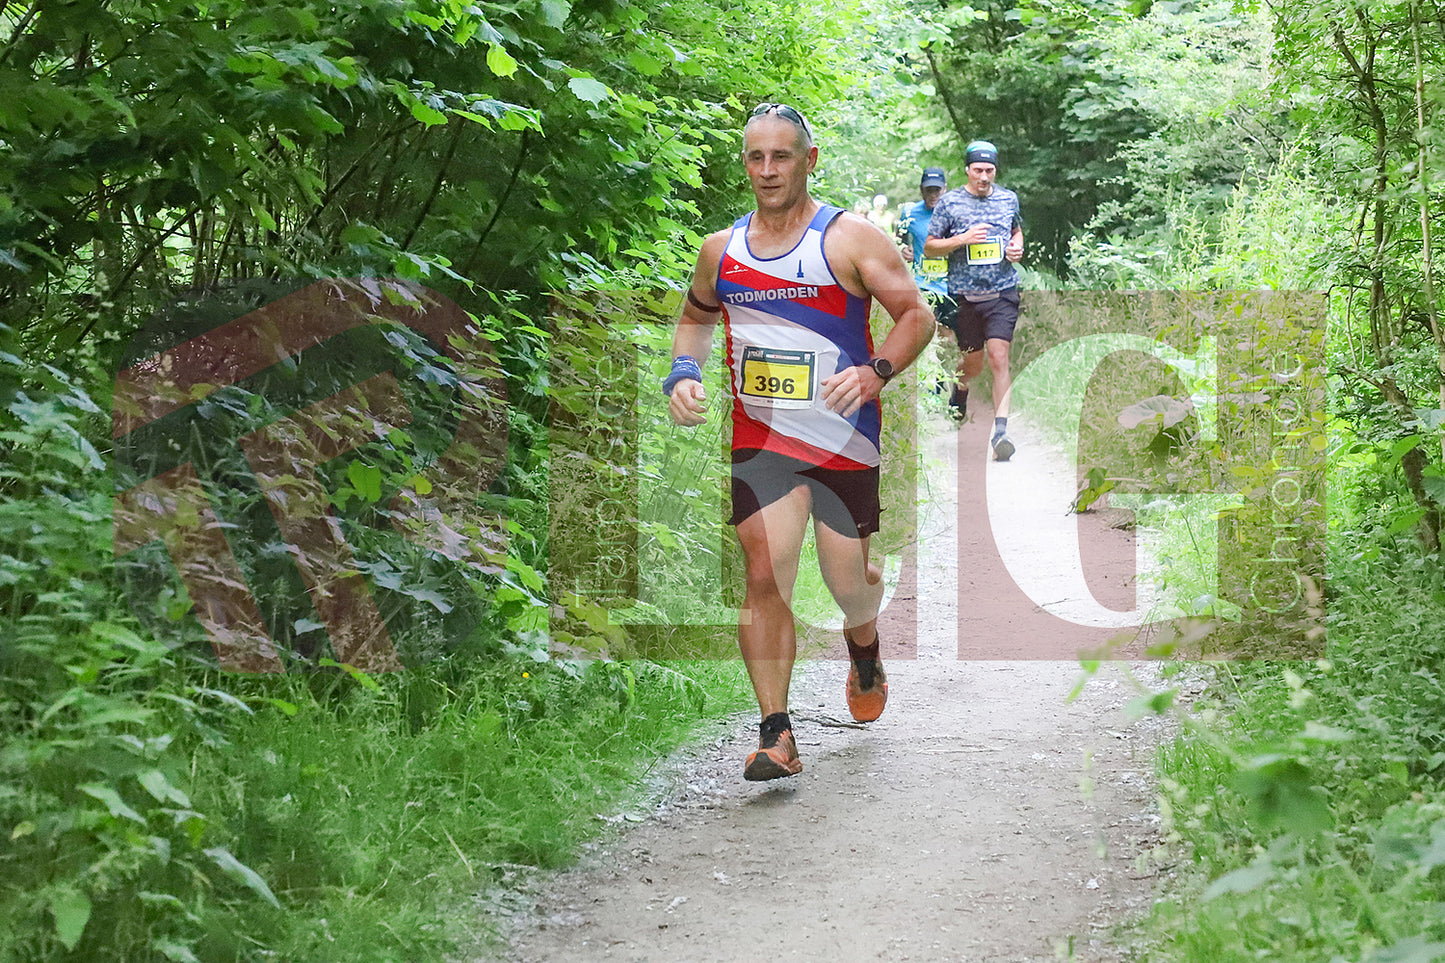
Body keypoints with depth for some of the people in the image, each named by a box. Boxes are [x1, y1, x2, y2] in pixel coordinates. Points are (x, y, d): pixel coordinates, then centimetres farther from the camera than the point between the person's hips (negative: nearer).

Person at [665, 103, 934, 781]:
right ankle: (776, 735, -7)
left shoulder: (851, 239, -6)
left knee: (848, 579, 9)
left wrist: (876, 371, -24)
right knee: (765, 576, -10)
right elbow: (695, 317, 24)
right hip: (760, 435, 2)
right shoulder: (722, 249, 7)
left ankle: (864, 652, 45)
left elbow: (916, 313, -6)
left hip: (845, 434, -2)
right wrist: (684, 374, 4)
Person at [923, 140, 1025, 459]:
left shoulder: (1009, 199, 8)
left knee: (998, 357, -12)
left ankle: (1000, 430, -16)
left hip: (1003, 292, 0)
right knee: (973, 365, 9)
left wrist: (1018, 247, 4)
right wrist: (963, 239, -14)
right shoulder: (949, 202, -1)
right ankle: (958, 391, 46)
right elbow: (929, 247, 1)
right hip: (965, 294, 0)